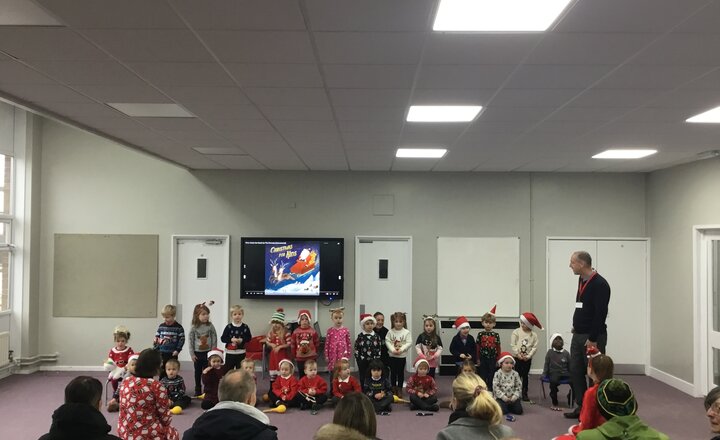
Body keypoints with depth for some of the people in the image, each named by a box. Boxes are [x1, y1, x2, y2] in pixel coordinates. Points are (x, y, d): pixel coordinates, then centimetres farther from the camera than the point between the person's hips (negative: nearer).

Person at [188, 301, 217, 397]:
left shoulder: (210, 326, -6)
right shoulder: (194, 328, -8)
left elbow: (214, 339, -2)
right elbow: (190, 341, -5)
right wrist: (192, 354, -6)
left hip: (208, 353, 0)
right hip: (197, 353, 0)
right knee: (198, 372, 11)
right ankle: (198, 390, 22)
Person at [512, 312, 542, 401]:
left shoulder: (533, 335, -1)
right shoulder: (516, 332, -4)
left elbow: (534, 347, -4)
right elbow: (512, 345, -7)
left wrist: (528, 356, -13)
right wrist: (518, 354, -13)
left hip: (527, 359, 2)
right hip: (517, 358, -1)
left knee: (525, 376, 10)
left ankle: (524, 394, 17)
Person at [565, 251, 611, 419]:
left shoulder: (600, 284, -17)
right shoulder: (582, 280, 10)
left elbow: (600, 314, -21)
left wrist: (593, 339, -21)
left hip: (593, 337, -9)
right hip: (578, 335, 9)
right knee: (575, 371, 11)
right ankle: (582, 407, 20)